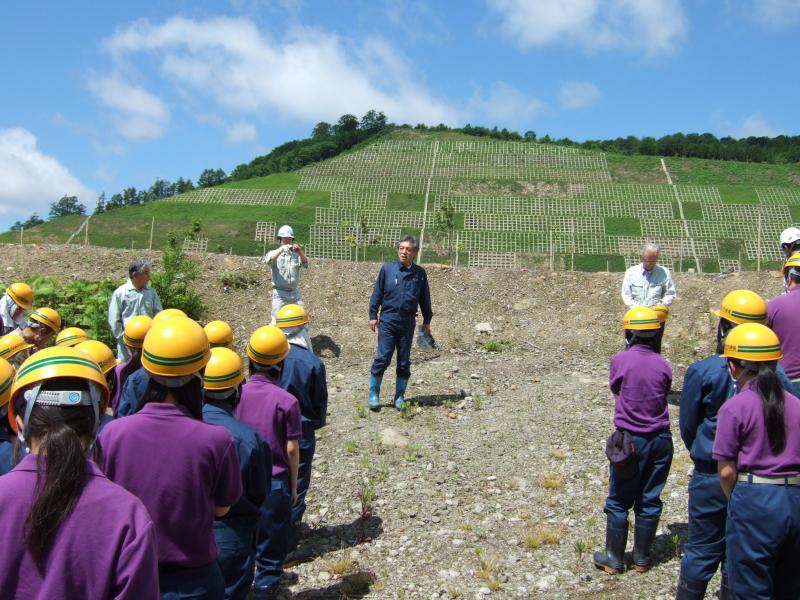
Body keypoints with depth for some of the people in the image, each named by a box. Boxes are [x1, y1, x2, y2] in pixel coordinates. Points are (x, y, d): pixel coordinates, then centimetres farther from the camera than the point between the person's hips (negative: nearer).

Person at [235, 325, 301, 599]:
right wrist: (293, 485, 2)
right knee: (271, 535, 15)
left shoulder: (236, 393, -11)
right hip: (275, 480, -3)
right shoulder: (287, 401, -17)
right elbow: (292, 449, -12)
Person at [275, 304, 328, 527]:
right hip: (302, 429, -2)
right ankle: (292, 521, 24)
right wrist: (317, 423, 11)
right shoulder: (313, 363, -16)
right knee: (298, 477, 14)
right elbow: (320, 400, -7)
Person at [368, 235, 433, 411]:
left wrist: (427, 320, 16)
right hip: (388, 320, -2)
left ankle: (400, 397, 19)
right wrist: (373, 315, 1)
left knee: (404, 362, 8)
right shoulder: (388, 269, -1)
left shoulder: (420, 273, 5)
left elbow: (424, 298, 14)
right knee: (382, 358, -6)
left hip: (408, 322, 2)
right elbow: (377, 293, 3)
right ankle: (374, 395, 7)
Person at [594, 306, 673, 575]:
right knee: (650, 500, 13)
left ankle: (614, 559, 17)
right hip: (660, 439, 3)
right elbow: (663, 396, 5)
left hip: (630, 438, -3)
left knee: (619, 501, 9)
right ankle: (642, 558, 23)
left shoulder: (620, 361, -12)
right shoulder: (663, 365, -4)